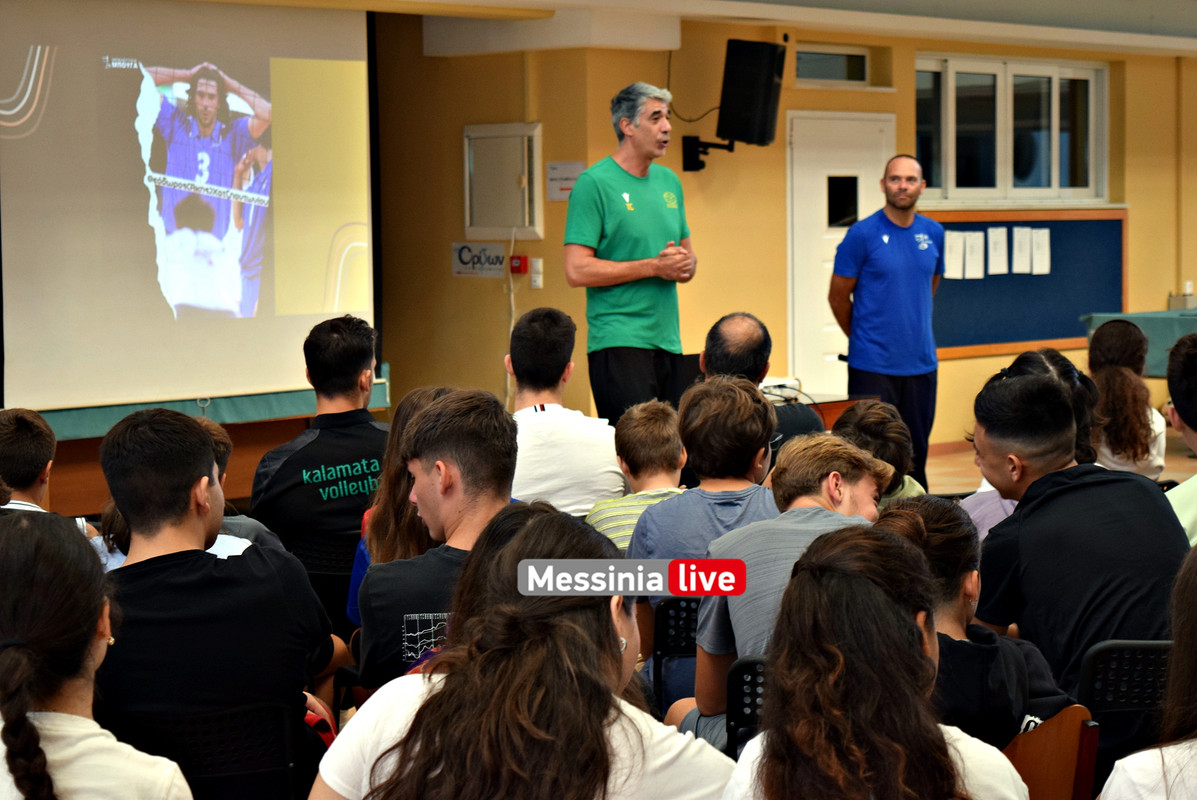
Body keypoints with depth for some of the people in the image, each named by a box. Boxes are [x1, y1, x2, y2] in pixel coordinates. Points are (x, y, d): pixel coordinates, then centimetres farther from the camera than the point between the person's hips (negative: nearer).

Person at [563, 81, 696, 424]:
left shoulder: (669, 181, 16)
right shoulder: (594, 183, -7)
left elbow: (688, 257, 24)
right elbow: (577, 271, -15)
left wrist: (684, 264, -1)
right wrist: (654, 266, -15)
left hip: (668, 341, 7)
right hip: (619, 341, -7)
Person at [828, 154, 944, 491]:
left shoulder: (934, 233, 6)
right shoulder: (862, 234, -8)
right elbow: (838, 296, -1)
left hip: (921, 363, 4)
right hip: (872, 365, -4)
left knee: (916, 451, 11)